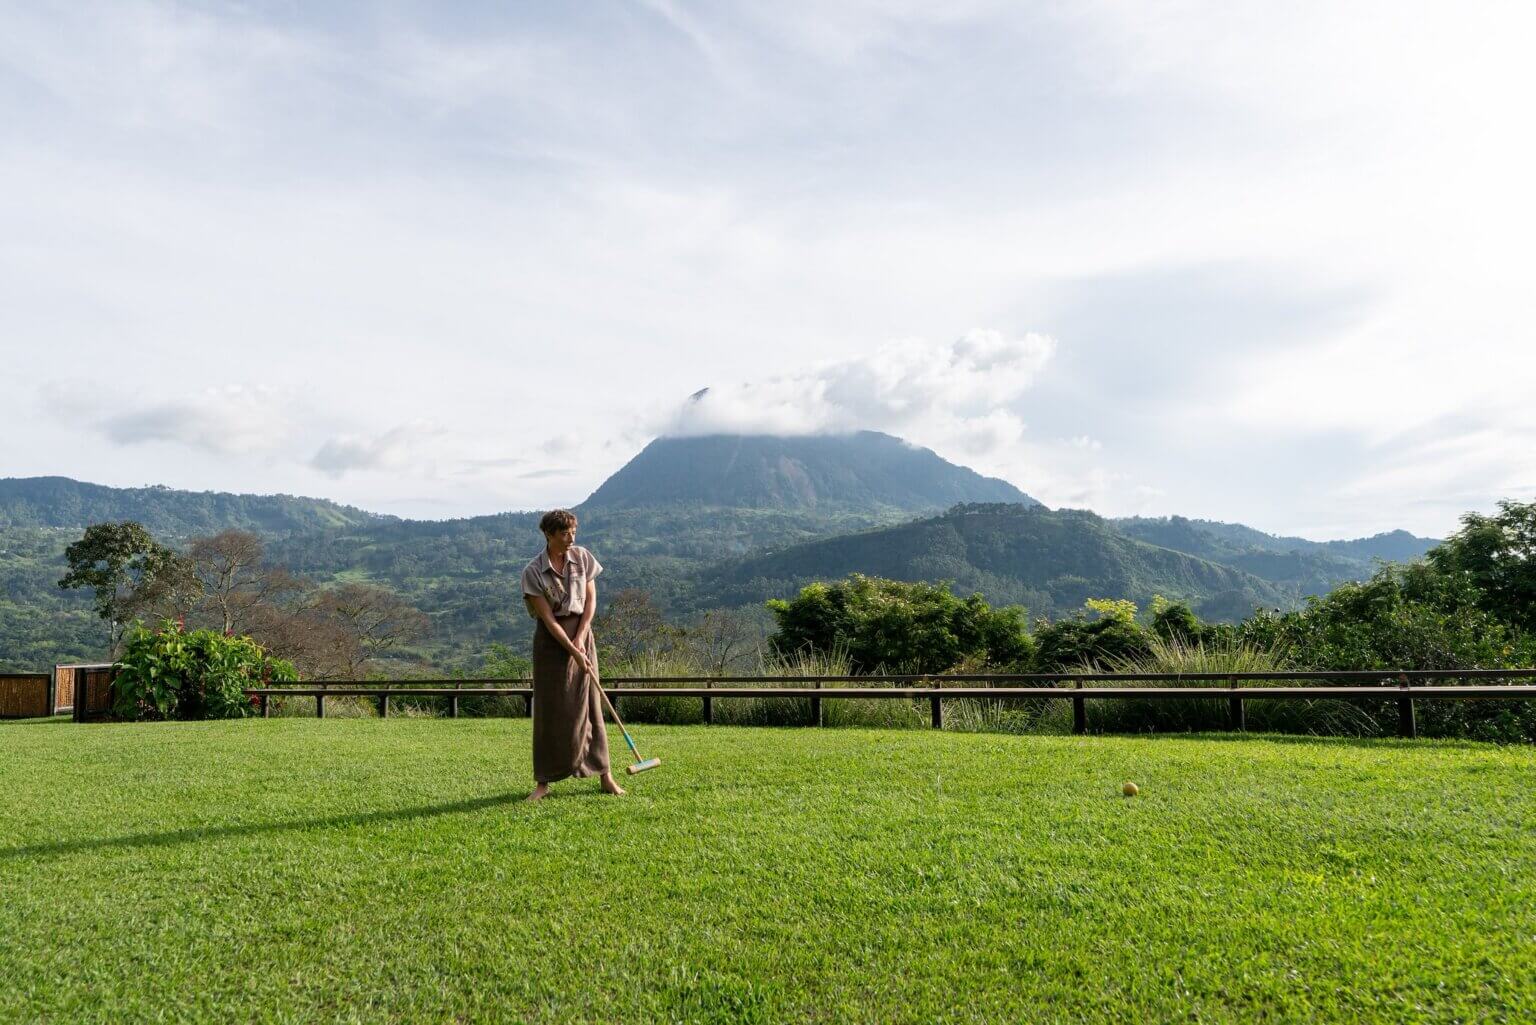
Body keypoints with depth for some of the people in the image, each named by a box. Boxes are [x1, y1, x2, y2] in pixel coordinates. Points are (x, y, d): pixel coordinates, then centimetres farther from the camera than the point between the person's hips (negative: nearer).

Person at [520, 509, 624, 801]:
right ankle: (543, 781, 8)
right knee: (549, 708, -1)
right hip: (551, 638, -2)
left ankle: (605, 774, 9)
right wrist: (573, 651, -18)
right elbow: (547, 617, -13)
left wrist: (580, 639, -9)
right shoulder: (533, 571, -11)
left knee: (589, 703, 3)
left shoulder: (582, 557, -1)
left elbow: (591, 599, 2)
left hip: (581, 632, 2)